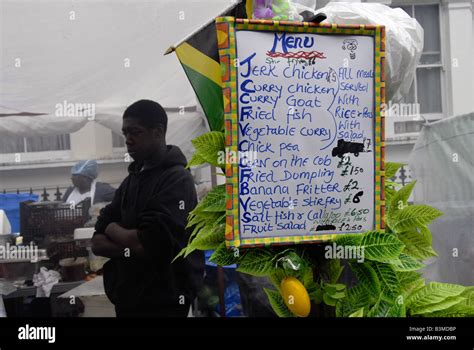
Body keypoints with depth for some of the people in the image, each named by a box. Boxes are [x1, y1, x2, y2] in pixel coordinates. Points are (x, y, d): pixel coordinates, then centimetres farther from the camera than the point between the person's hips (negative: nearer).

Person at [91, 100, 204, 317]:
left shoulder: (176, 179, -15)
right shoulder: (131, 180, 9)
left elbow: (148, 244, -24)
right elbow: (97, 243, 5)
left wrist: (112, 229, -6)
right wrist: (132, 248, -14)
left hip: (163, 304, -7)